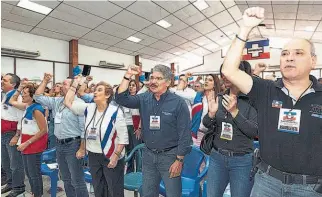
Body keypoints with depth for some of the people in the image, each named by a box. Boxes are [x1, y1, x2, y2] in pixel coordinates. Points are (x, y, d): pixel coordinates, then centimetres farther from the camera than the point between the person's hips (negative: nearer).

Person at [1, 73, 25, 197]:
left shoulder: (17, 97, -16)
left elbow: (22, 119, -19)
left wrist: (17, 136, -20)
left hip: (12, 134, -9)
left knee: (15, 163, 3)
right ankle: (10, 183, 37)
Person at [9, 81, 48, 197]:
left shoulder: (36, 109, -21)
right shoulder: (26, 106, 4)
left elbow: (43, 130, -22)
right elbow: (12, 102, 23)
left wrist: (27, 143, -19)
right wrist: (20, 88, 11)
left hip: (34, 144, -9)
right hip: (26, 143, 9)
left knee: (34, 173, 6)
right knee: (28, 172, 21)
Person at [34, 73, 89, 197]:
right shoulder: (56, 101, 9)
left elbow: (84, 128, -17)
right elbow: (38, 97, 14)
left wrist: (82, 149, -18)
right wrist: (45, 81, 7)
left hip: (73, 144, -8)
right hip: (59, 144, 8)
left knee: (77, 181, 2)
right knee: (66, 179, 20)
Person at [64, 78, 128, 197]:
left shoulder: (115, 112, -17)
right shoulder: (88, 108, 0)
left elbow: (123, 137, -16)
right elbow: (68, 102, 7)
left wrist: (116, 156, -18)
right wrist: (74, 85, 5)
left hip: (111, 156, -5)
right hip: (93, 156, 6)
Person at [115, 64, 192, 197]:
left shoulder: (178, 103, -13)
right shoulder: (144, 99, 0)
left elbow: (185, 134, -12)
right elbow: (121, 99, -8)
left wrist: (179, 160, -12)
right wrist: (128, 76, -15)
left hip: (170, 155, -4)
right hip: (148, 154, 5)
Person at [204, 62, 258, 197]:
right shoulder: (220, 98, 1)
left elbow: (255, 132, -16)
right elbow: (206, 125, 2)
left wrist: (235, 112, -24)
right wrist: (211, 113, -18)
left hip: (242, 160, -3)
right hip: (217, 157, 4)